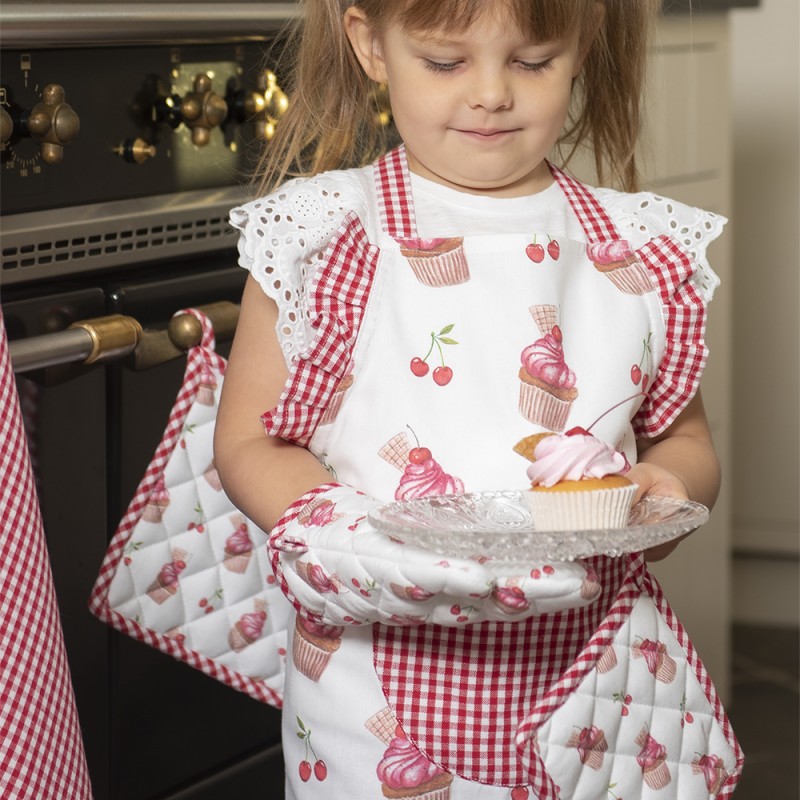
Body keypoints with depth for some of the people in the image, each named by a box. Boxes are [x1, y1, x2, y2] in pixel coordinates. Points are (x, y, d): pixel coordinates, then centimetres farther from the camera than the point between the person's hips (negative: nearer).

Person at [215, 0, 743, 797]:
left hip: (594, 669, 2)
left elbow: (685, 439, 13)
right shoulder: (321, 239, -3)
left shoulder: (639, 254, 4)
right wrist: (348, 535, -22)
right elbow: (248, 443, -2)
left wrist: (669, 488, -12)